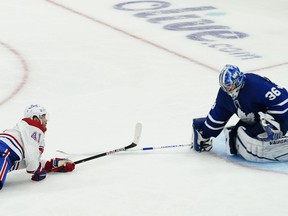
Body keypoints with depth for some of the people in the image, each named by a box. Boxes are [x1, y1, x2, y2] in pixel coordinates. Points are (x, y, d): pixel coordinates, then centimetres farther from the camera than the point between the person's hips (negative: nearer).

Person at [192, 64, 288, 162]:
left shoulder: (256, 85, -32)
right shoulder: (224, 93, -6)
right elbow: (217, 116, 7)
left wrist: (272, 119, -31)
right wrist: (205, 135, 11)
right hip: (252, 121, 9)